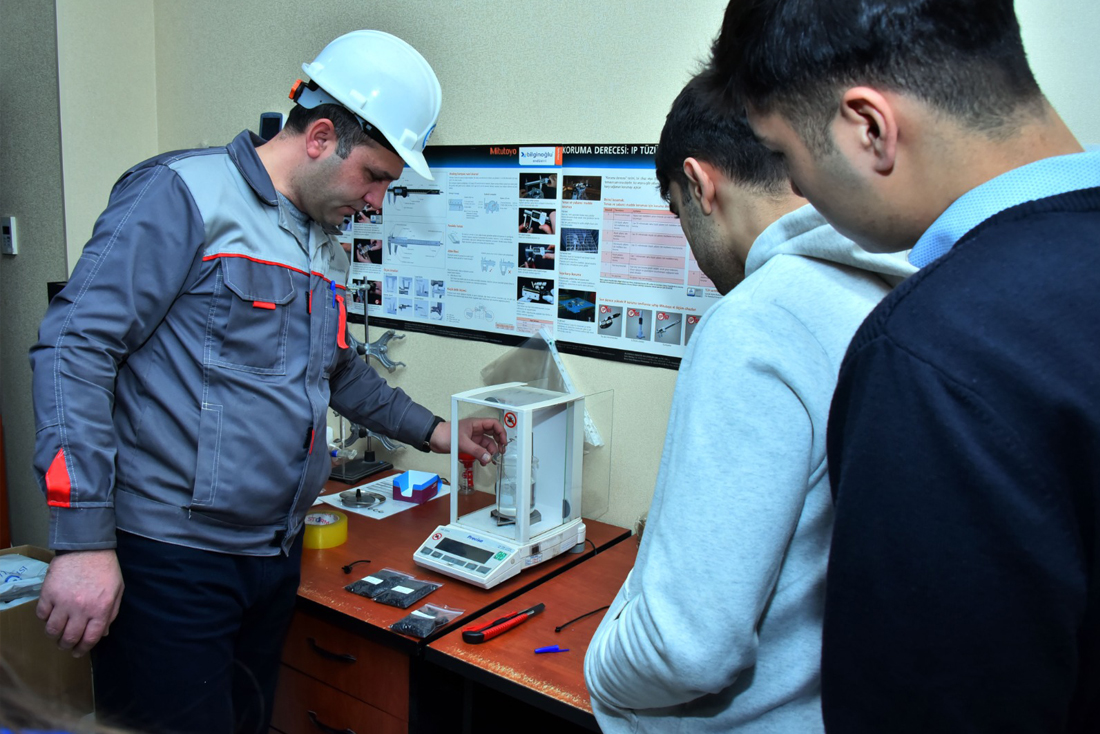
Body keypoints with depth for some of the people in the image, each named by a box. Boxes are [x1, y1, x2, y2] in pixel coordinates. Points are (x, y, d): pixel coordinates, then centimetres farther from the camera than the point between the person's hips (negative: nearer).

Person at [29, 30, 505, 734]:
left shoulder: (326, 247, 14)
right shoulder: (185, 194, -11)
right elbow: (76, 343, -17)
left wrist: (431, 430, 29)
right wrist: (84, 539, -21)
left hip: (275, 554, 8)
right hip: (172, 554, -8)